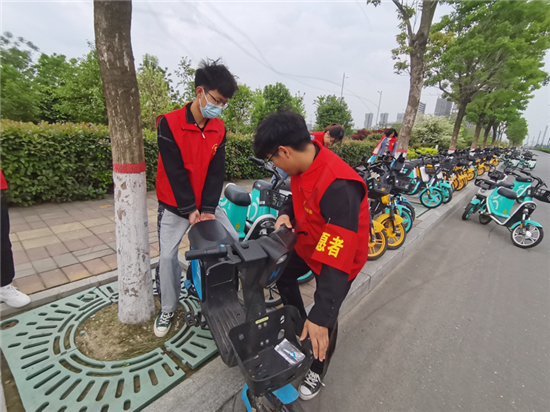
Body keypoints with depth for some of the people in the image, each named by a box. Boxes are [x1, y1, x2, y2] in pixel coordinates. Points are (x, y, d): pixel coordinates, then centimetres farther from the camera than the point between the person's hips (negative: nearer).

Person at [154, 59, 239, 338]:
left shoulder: (219, 129, -2)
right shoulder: (169, 124, -15)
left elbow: (217, 171, -6)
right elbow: (175, 171, -17)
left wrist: (208, 208, -14)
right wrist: (190, 209, -17)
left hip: (207, 203, 4)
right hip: (175, 204, -3)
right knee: (167, 256, -1)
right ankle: (167, 309, 23)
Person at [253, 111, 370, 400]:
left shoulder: (339, 187, -39)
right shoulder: (303, 165, -13)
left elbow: (337, 258, -40)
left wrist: (320, 316, -36)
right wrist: (286, 213, -14)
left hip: (339, 255, -8)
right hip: (308, 243, 8)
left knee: (325, 319, 6)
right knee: (282, 274, 22)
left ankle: (318, 371, 38)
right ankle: (300, 327, 47)